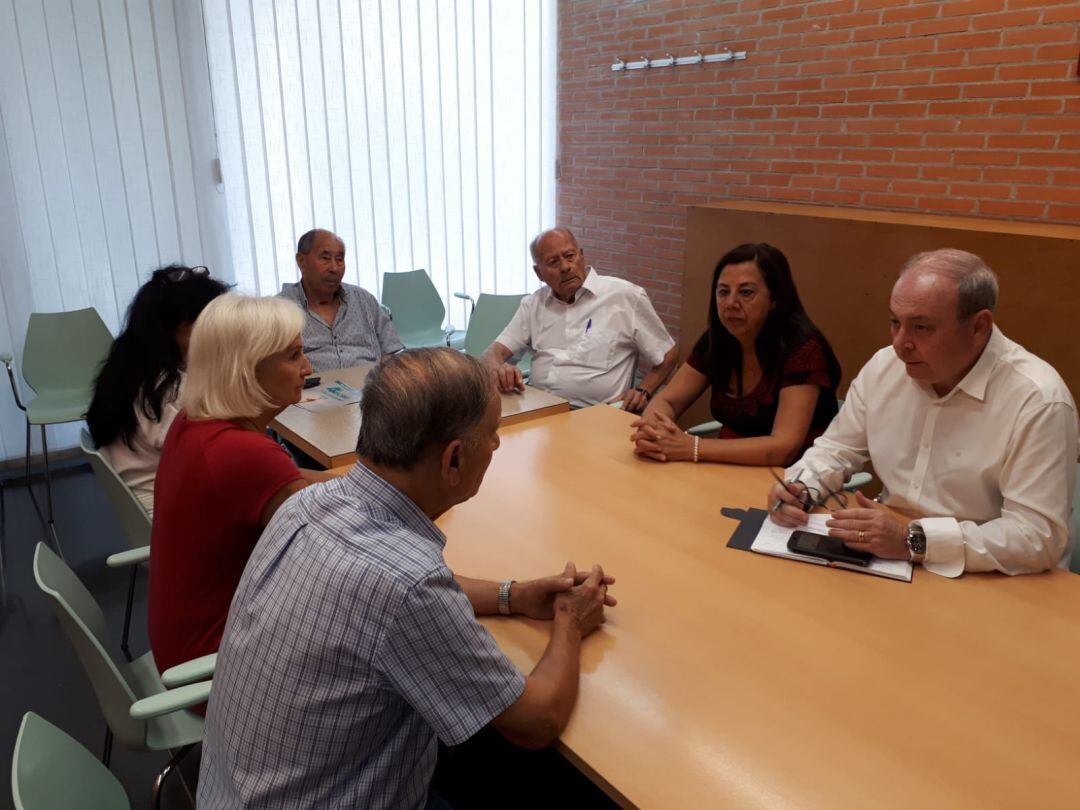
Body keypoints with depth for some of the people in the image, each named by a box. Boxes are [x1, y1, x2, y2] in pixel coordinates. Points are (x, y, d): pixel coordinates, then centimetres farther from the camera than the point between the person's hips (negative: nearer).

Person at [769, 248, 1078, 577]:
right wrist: (799, 486, -8)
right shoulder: (884, 367, 0)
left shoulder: (1039, 401, -18)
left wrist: (916, 539, -28)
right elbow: (837, 449, 12)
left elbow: (1038, 536, -22)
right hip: (888, 565, 5)